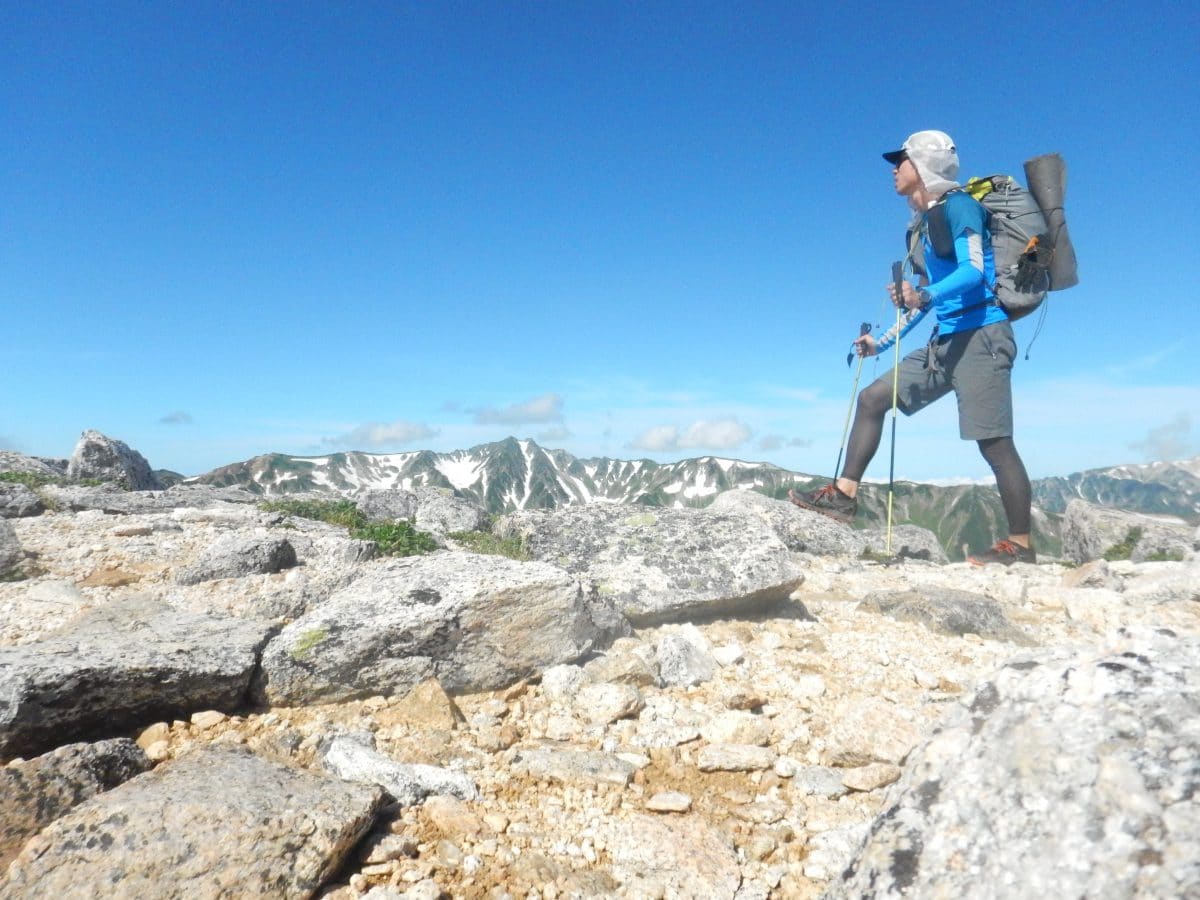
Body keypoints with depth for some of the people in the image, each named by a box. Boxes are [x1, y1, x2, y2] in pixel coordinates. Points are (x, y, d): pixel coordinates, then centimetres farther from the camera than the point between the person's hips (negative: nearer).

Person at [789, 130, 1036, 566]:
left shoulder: (956, 206, -6)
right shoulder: (923, 223, 19)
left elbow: (973, 271, -20)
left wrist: (925, 296, -37)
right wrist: (882, 342, 25)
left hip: (981, 336, -9)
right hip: (947, 341, 9)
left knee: (994, 443, -9)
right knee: (872, 398, 4)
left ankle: (1020, 545, 1)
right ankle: (844, 494, 7)